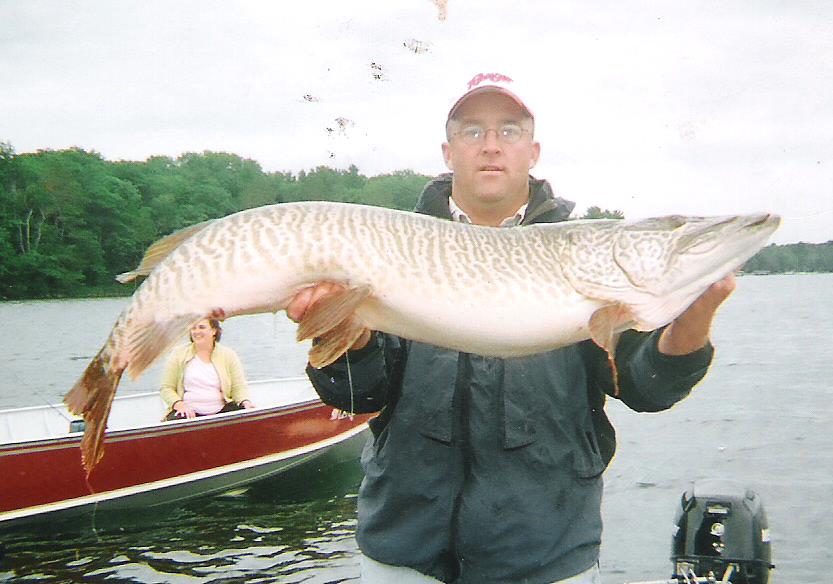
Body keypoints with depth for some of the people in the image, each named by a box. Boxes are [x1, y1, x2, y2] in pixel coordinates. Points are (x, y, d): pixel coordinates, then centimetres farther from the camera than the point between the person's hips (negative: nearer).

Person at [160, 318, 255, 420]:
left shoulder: (229, 355, 10)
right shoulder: (178, 354, 7)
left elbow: (239, 387, 7)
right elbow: (166, 388, 6)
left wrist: (245, 402, -16)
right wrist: (179, 404, -14)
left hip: (220, 410, 1)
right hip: (189, 412, -1)